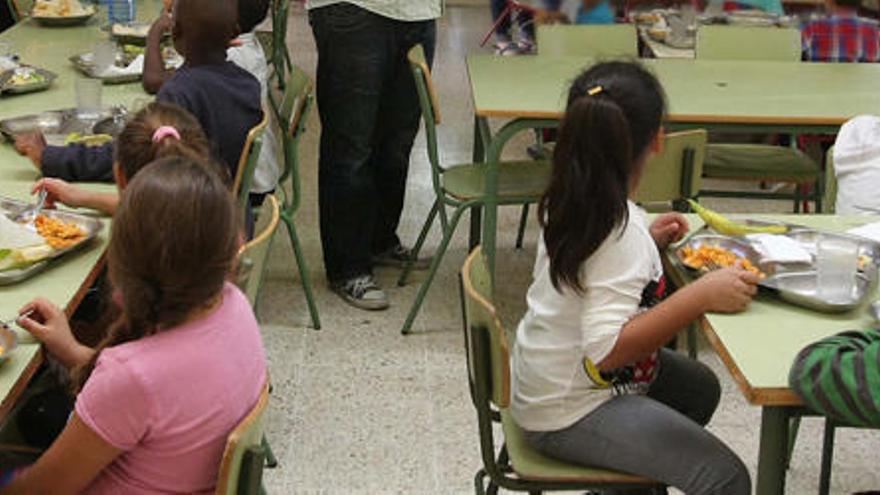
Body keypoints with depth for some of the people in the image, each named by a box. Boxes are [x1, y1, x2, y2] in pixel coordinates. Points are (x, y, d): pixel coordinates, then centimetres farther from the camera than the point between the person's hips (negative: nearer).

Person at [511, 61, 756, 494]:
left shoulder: (567, 198, -2)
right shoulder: (621, 230, -28)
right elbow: (606, 350, -34)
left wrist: (648, 242, 5)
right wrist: (701, 295, -33)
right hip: (567, 414, -10)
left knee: (699, 388, 28)